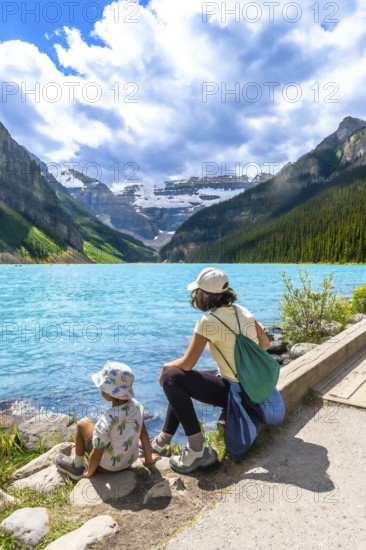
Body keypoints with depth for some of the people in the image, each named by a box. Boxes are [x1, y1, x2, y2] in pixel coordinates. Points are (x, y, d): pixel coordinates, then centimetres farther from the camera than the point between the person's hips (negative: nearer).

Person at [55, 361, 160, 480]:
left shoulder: (106, 419, -35)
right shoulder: (136, 405, -17)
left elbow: (97, 455, -23)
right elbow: (143, 433, -3)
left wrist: (89, 473, -3)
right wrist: (148, 458, 10)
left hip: (108, 467, -5)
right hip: (131, 459, 6)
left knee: (83, 424, 5)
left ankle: (77, 467, 21)